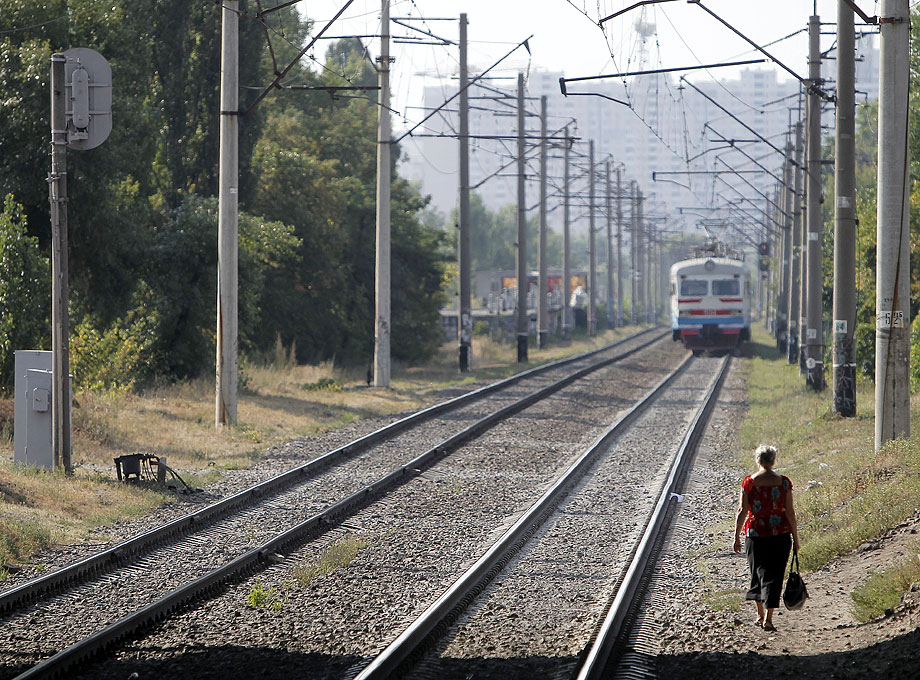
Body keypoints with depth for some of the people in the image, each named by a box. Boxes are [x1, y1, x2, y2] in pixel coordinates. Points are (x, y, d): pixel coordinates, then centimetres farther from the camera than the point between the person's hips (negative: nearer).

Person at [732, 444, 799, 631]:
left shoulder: (748, 482, -6)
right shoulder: (783, 482, -6)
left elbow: (742, 511, -5)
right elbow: (790, 512, -4)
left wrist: (737, 536, 4)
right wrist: (795, 537, 5)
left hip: (755, 533, 1)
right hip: (780, 534, -1)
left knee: (759, 572, 16)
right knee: (775, 575, 2)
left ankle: (760, 615, 24)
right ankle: (768, 617, -8)